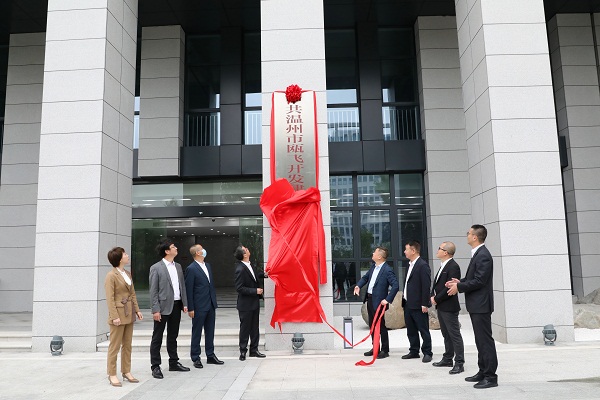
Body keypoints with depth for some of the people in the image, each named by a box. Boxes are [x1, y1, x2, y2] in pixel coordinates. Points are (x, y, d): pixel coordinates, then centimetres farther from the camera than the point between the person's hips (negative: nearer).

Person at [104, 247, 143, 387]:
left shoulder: (128, 274, 11)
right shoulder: (111, 276, -12)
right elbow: (110, 298, -15)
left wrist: (137, 310, 9)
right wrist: (115, 316, -19)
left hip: (129, 315, 8)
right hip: (119, 314, -8)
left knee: (127, 345, 13)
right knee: (115, 346, 1)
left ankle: (126, 372, 22)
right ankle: (112, 374, 10)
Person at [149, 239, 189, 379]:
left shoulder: (178, 266, 11)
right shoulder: (156, 268, -8)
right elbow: (153, 291, -10)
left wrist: (185, 303, 7)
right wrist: (155, 310, -15)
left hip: (176, 306, 6)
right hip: (163, 307, -6)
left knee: (173, 336, 16)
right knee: (157, 337, 3)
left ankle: (174, 363, 26)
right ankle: (155, 366, 10)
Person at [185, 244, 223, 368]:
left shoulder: (208, 266, 12)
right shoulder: (191, 269, -11)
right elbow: (188, 289, -12)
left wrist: (214, 301, 14)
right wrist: (190, 308, -14)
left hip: (210, 305, 7)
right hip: (199, 306, -7)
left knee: (210, 331, 13)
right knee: (196, 332, 4)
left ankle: (210, 355, 23)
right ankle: (195, 358, 13)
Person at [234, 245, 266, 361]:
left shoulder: (248, 265, 3)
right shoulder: (240, 269, -23)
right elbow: (239, 288, -22)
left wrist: (263, 275, 12)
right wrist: (255, 291, -20)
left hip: (254, 303, 8)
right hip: (245, 304, -8)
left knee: (254, 328, 15)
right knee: (245, 328, 6)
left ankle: (254, 350, 27)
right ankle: (243, 351, 20)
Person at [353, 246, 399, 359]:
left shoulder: (387, 270, -18)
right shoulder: (373, 266, 8)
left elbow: (395, 286, -22)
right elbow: (365, 277, 21)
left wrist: (387, 299, -23)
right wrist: (358, 285, 2)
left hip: (378, 302, -9)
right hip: (369, 299, 9)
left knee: (381, 326, 1)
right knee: (372, 324, 17)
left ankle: (385, 350, 13)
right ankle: (375, 348, 29)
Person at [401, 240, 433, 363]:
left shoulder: (423, 265, -14)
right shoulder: (411, 265, 14)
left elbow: (426, 285, -18)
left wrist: (424, 304, -19)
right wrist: (404, 298, 16)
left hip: (418, 305, -9)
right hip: (408, 304, 9)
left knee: (423, 330, 2)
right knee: (411, 331, 15)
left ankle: (427, 352, 11)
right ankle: (414, 351, 24)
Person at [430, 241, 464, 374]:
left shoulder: (453, 266, -17)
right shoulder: (444, 266, 15)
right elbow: (436, 283, 19)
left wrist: (436, 299, -14)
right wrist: (433, 296, 3)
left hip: (449, 307, -10)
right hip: (441, 306, 10)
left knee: (454, 335, -3)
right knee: (446, 334, 18)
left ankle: (459, 363, 2)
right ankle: (447, 359, 28)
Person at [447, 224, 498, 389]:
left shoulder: (483, 255, -18)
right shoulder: (478, 254, 14)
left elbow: (479, 281, -22)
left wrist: (459, 287, -14)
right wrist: (460, 281, 7)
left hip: (481, 305, -11)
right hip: (476, 304, 11)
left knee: (485, 340, -4)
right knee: (480, 340, 16)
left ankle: (490, 376, 3)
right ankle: (483, 372, 26)